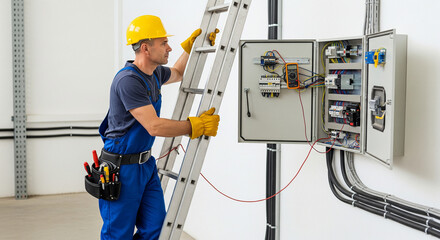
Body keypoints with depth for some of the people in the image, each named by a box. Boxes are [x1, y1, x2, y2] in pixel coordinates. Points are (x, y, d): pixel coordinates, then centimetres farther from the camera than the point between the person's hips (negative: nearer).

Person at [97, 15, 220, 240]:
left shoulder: (155, 73, 7)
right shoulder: (128, 80, -23)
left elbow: (178, 73, 32)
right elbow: (154, 126, -27)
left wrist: (190, 46, 18)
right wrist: (198, 125, -20)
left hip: (145, 163, 9)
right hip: (121, 168, -9)